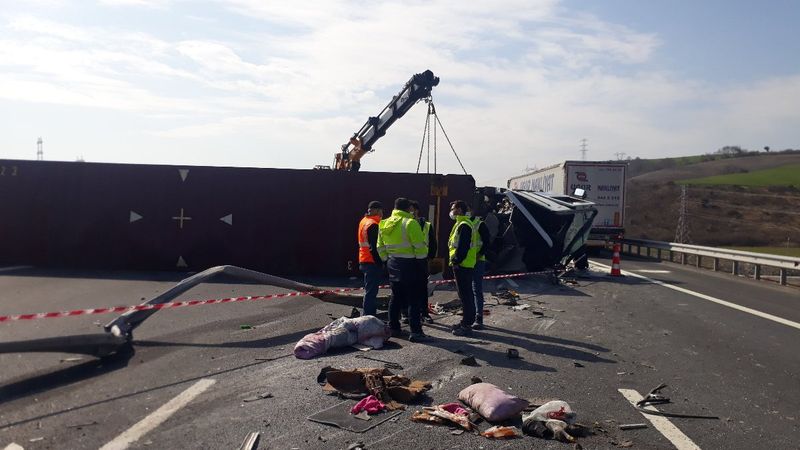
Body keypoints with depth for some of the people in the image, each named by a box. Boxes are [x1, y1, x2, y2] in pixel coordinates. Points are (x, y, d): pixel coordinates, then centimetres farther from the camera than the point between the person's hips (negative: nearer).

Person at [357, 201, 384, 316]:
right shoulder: (373, 224, -16)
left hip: (364, 260, 10)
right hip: (372, 262, -10)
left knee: (370, 291, 17)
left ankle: (368, 315, 24)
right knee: (371, 291, -7)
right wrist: (380, 262, -18)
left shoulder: (363, 221, 14)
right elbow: (374, 247, -21)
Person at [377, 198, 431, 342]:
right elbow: (419, 247, -15)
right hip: (409, 264, -7)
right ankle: (415, 331, -2)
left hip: (393, 264, 7)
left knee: (396, 297, 17)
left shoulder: (384, 224, 8)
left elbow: (381, 247, 14)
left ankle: (394, 327, 23)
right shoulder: (410, 223, -15)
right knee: (413, 299, -2)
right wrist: (423, 256, 4)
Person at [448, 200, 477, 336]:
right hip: (463, 265, 11)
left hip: (463, 266, -11)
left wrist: (457, 261, -19)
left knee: (465, 295, -7)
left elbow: (462, 247, -22)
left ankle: (466, 325, -4)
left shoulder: (463, 225, -16)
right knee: (466, 295, 15)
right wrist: (456, 261, 19)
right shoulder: (461, 224, 18)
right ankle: (466, 322, 23)